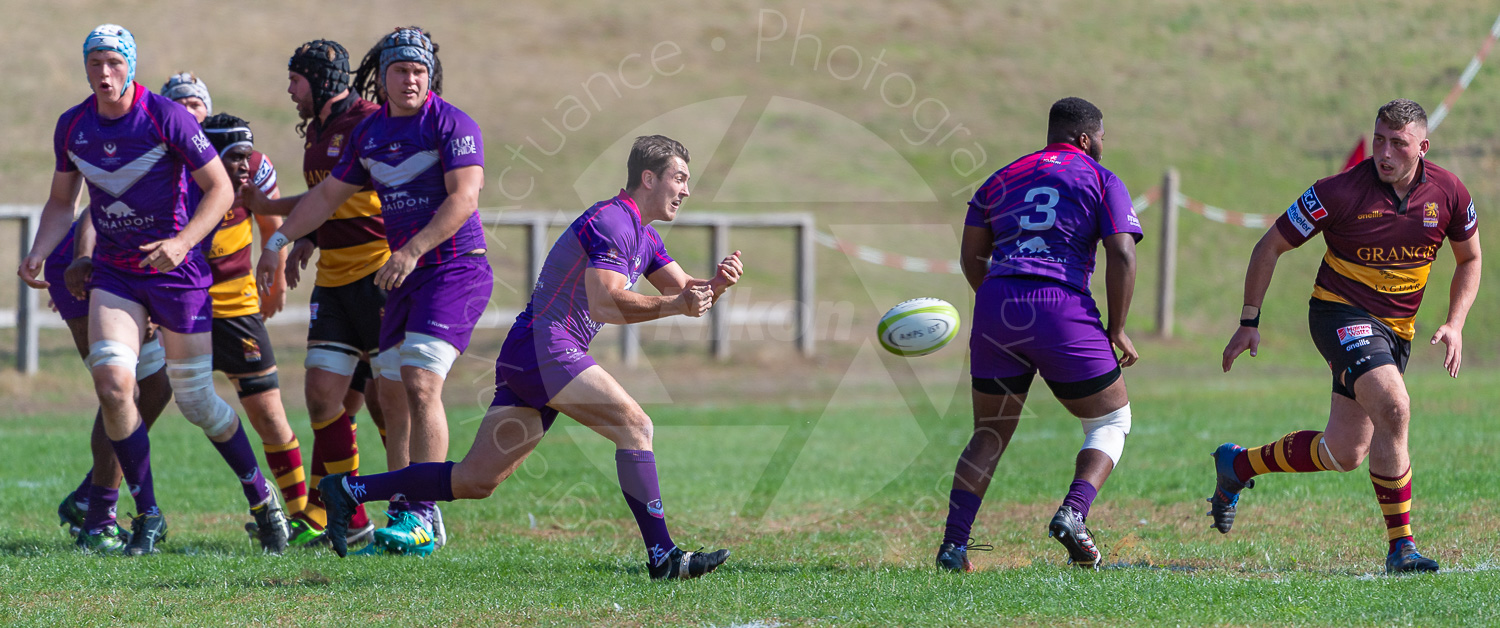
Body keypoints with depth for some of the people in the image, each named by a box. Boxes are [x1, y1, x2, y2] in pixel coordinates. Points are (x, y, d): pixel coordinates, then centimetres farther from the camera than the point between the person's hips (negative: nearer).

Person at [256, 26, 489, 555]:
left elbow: (464, 198, -20)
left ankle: (421, 516, -18)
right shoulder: (370, 132, 12)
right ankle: (405, 511, 14)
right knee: (392, 392, 7)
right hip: (405, 276, 8)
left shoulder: (451, 124, -10)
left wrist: (413, 250, -26)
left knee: (420, 384, -18)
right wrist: (280, 239, 17)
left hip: (455, 269, -8)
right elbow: (330, 194, 22)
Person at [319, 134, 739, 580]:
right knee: (635, 425, -17)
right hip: (544, 347, -10)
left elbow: (685, 292, 21)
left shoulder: (643, 236, 20)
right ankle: (661, 555, -20)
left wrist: (717, 283, 0)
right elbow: (604, 304, -24)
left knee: (475, 481, 6)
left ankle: (349, 490, 12)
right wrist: (675, 305, -28)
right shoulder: (611, 222, -12)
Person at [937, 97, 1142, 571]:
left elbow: (971, 256, 18)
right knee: (1111, 422, 13)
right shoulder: (1101, 181, 8)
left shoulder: (1002, 178, 21)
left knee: (989, 436, 15)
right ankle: (1073, 513, -11)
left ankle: (953, 544, 1)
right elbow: (1121, 256, -4)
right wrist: (1117, 331, 3)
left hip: (995, 303, 4)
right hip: (1063, 309, -4)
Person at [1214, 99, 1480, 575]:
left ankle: (1236, 465, 28)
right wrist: (1249, 322, -5)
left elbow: (1469, 258, 12)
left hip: (1395, 329, 6)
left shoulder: (1449, 194, -6)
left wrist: (1455, 325, -1)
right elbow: (1271, 246, -7)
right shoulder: (1340, 192, -17)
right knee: (1393, 408, -29)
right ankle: (1400, 547, -21)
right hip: (1340, 310, -6)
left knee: (1344, 453, 5)